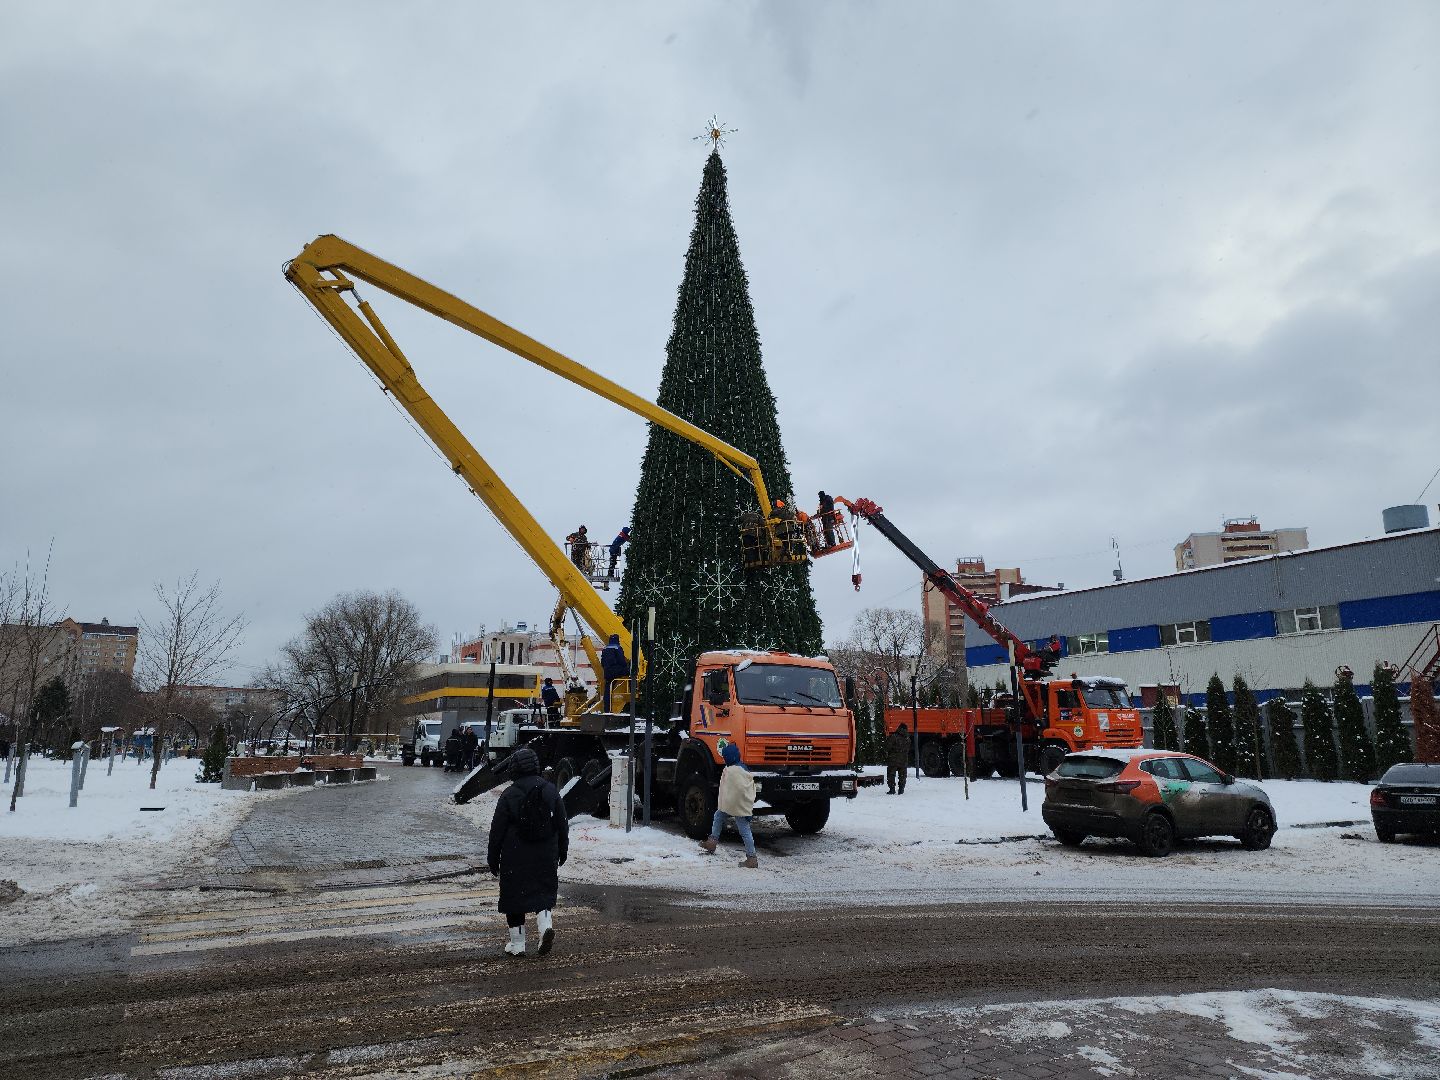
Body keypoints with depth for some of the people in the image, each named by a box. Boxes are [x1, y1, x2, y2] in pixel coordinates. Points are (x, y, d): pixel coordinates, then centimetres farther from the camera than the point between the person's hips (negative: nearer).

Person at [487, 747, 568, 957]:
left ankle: (517, 944, 13)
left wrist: (493, 858, 5)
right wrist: (563, 850, 18)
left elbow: (497, 830, -5)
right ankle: (545, 924, -8)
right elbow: (562, 824, 7)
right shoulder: (550, 790, 1)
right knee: (544, 892, 16)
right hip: (546, 856, 3)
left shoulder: (509, 795, -10)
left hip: (515, 857, -3)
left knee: (514, 895, 9)